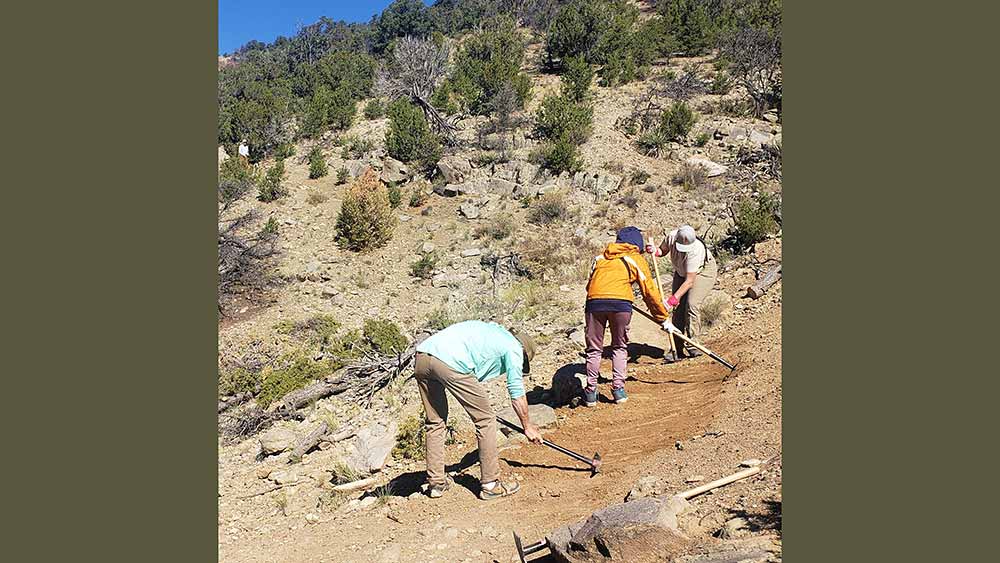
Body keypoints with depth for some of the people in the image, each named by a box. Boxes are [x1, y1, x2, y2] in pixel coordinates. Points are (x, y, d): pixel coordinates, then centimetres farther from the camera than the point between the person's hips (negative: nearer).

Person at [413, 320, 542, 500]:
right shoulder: (514, 347, 15)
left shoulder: (490, 330, 36)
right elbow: (517, 394, 15)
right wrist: (528, 427, 28)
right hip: (450, 363, -8)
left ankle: (436, 482, 26)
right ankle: (490, 484, 13)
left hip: (421, 356, 8)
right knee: (485, 420, 7)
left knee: (434, 422, 22)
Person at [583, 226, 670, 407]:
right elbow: (649, 291, 19)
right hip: (621, 303, -1)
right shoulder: (636, 259, 19)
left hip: (594, 302, 2)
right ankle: (618, 390, 16)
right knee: (620, 347, 18)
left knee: (594, 349, 13)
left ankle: (591, 392, 16)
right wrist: (662, 317, 27)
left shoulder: (599, 258, 28)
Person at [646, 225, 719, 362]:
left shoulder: (695, 250, -39)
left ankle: (692, 345, -15)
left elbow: (689, 280, -38)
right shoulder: (671, 237, -25)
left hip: (704, 271, -6)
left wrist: (674, 298, -43)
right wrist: (655, 250, -25)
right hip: (682, 272, 6)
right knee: (678, 308, -2)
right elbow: (663, 251, -2)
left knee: (692, 304, -24)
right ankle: (678, 349, 3)